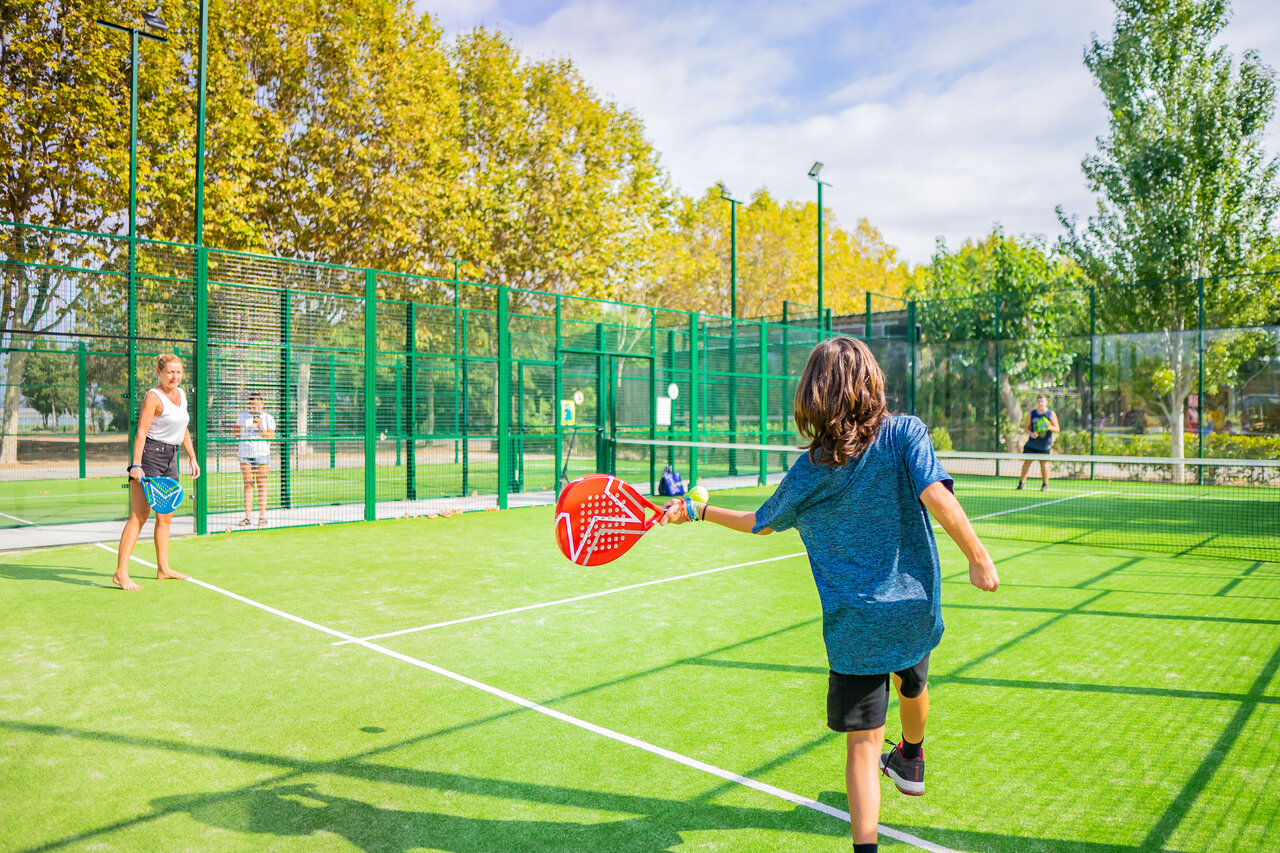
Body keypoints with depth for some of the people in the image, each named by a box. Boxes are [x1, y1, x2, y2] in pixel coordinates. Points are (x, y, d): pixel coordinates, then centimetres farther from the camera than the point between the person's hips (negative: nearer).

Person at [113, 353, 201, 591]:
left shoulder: (181, 393, 12)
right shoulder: (153, 397, -11)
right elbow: (141, 433, -17)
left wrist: (192, 457, 19)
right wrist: (136, 464, -24)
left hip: (170, 458, 8)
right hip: (150, 455, -8)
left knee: (165, 516, 13)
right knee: (139, 515, -11)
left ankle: (163, 568, 22)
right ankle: (120, 573, -10)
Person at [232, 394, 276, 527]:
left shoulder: (268, 418, 2)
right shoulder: (243, 415, 9)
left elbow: (272, 437, -5)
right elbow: (236, 427, 28)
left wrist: (260, 428, -16)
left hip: (262, 454, -2)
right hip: (245, 453, 2)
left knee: (262, 485, -3)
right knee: (247, 484, 1)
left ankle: (262, 517, 0)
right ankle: (247, 517, 3)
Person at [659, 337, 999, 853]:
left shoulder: (807, 473, -5)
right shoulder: (905, 433, -9)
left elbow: (760, 522, 8)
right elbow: (936, 497, -24)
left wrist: (697, 511, 20)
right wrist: (978, 558, -14)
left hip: (855, 625, -2)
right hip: (915, 607, 3)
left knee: (863, 742, 4)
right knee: (912, 685, 32)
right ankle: (911, 763, 60)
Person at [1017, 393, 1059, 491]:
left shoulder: (1051, 414, -2)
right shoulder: (1032, 414, 3)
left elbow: (1057, 429, -1)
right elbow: (1027, 428, 8)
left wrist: (1050, 427, -23)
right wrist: (1031, 433, -14)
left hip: (1045, 445, -2)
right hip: (1032, 443, 2)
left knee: (1044, 463, 0)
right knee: (1027, 462, -1)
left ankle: (1045, 484, 16)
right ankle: (1022, 482, 10)